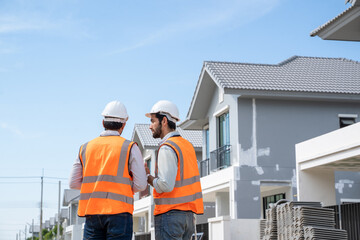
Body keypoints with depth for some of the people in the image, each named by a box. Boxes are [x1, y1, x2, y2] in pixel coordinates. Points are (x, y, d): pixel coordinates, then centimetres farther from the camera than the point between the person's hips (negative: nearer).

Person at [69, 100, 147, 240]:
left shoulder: (85, 148, 11)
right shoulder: (130, 148, 0)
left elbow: (74, 183, 10)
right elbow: (140, 184, -4)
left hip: (92, 213, 4)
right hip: (118, 212, -3)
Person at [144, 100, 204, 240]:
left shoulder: (167, 148, -13)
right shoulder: (187, 145, 15)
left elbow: (166, 185, -21)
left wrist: (147, 176, -6)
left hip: (170, 213, -8)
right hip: (188, 213, 9)